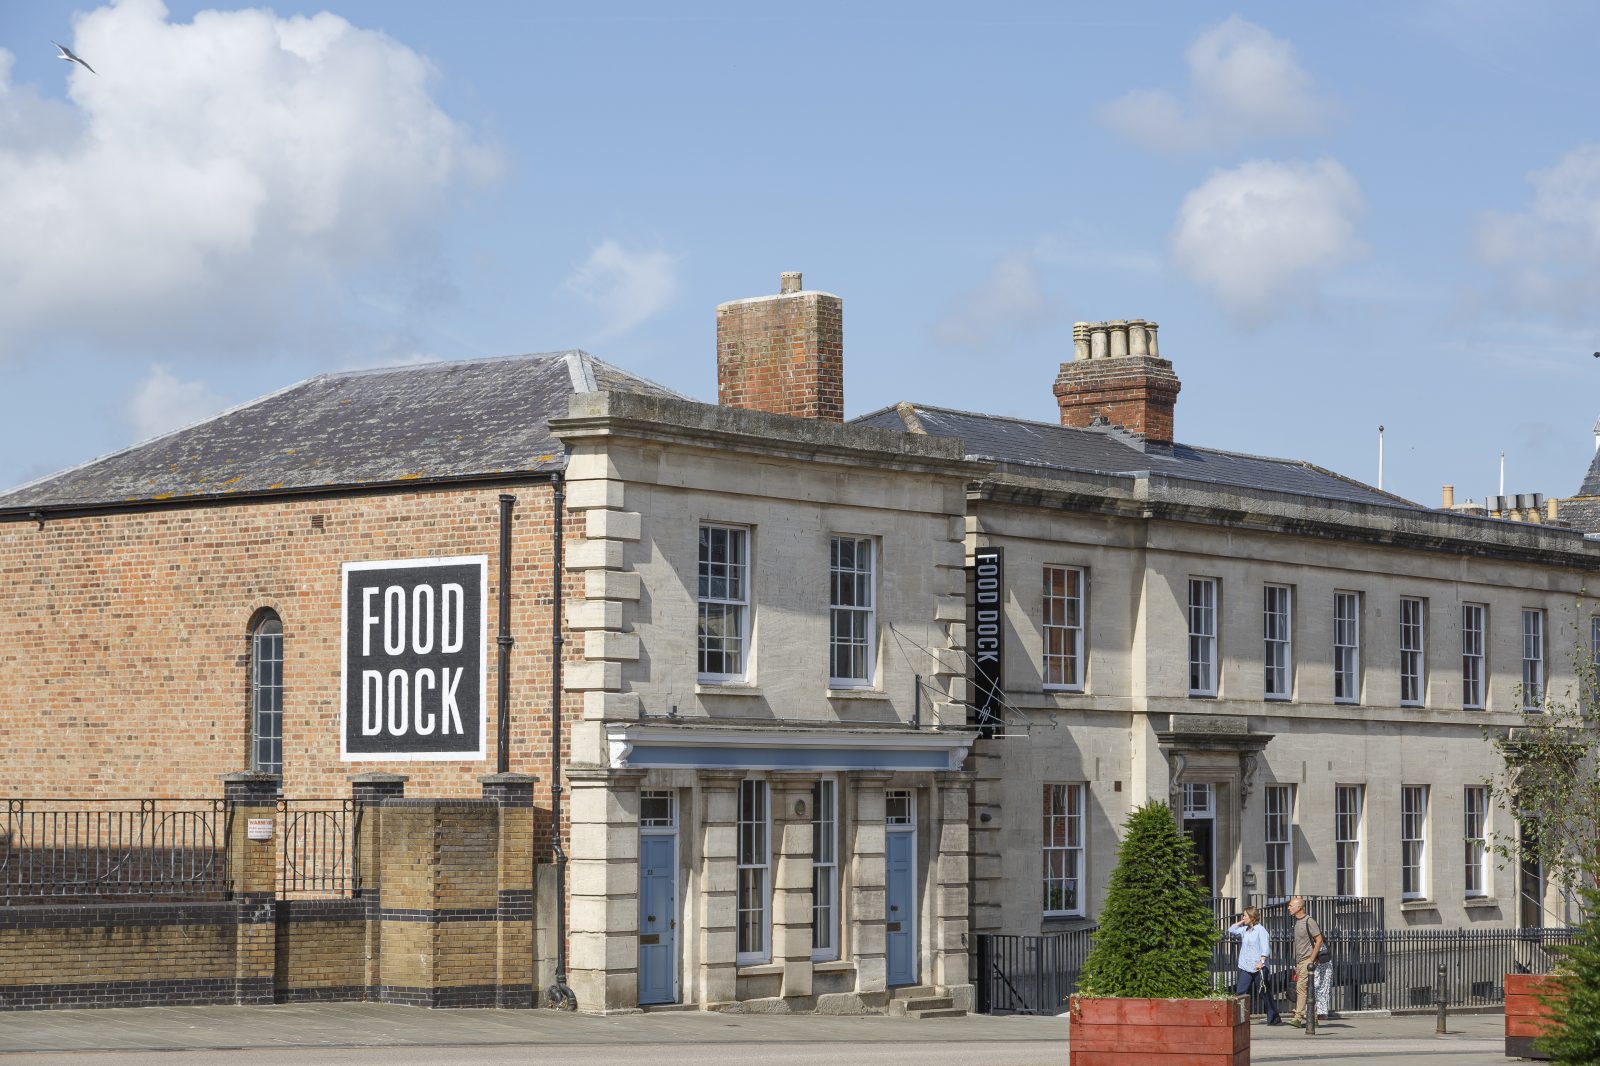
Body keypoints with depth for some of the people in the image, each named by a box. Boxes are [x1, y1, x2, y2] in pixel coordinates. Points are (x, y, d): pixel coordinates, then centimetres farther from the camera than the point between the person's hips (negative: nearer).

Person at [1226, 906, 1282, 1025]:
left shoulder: (1260, 930, -8)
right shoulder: (1244, 929, 13)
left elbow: (1265, 947, -16)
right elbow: (1231, 930, 23)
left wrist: (1261, 961, -27)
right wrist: (1241, 922, 12)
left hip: (1258, 967, -7)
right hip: (1245, 968, 7)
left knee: (1266, 993, 3)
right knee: (1240, 993, -1)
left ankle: (1274, 1018, 11)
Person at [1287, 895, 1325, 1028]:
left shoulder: (1309, 921, -12)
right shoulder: (1297, 922, 15)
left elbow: (1319, 940, -14)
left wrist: (1311, 961, -17)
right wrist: (1296, 965, 20)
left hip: (1307, 960, -9)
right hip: (1300, 961, 9)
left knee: (1301, 987, -14)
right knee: (1308, 990, 7)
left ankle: (1299, 1016, -14)